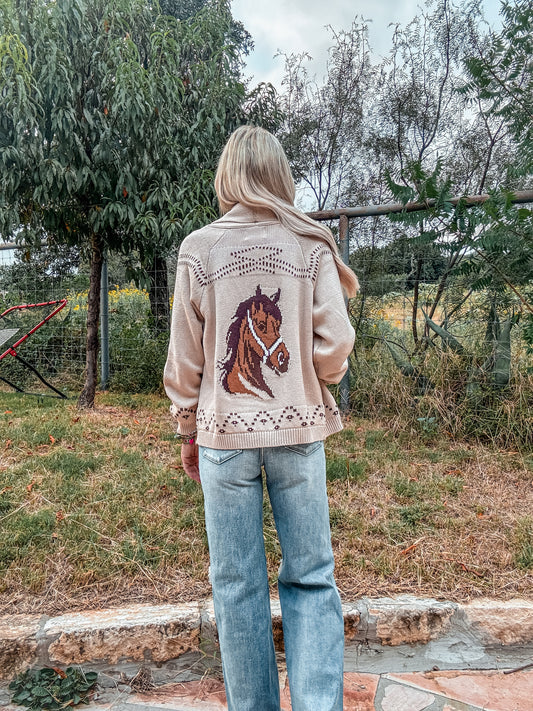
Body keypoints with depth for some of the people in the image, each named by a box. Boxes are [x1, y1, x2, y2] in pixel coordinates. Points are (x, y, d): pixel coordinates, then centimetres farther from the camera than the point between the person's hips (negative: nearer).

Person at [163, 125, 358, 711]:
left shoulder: (198, 249, -1)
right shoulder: (311, 246, -1)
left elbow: (185, 358, 0)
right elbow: (335, 345, -6)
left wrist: (188, 432, 11)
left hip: (224, 431, 0)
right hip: (299, 427, 0)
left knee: (236, 585, 13)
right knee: (310, 578, 13)